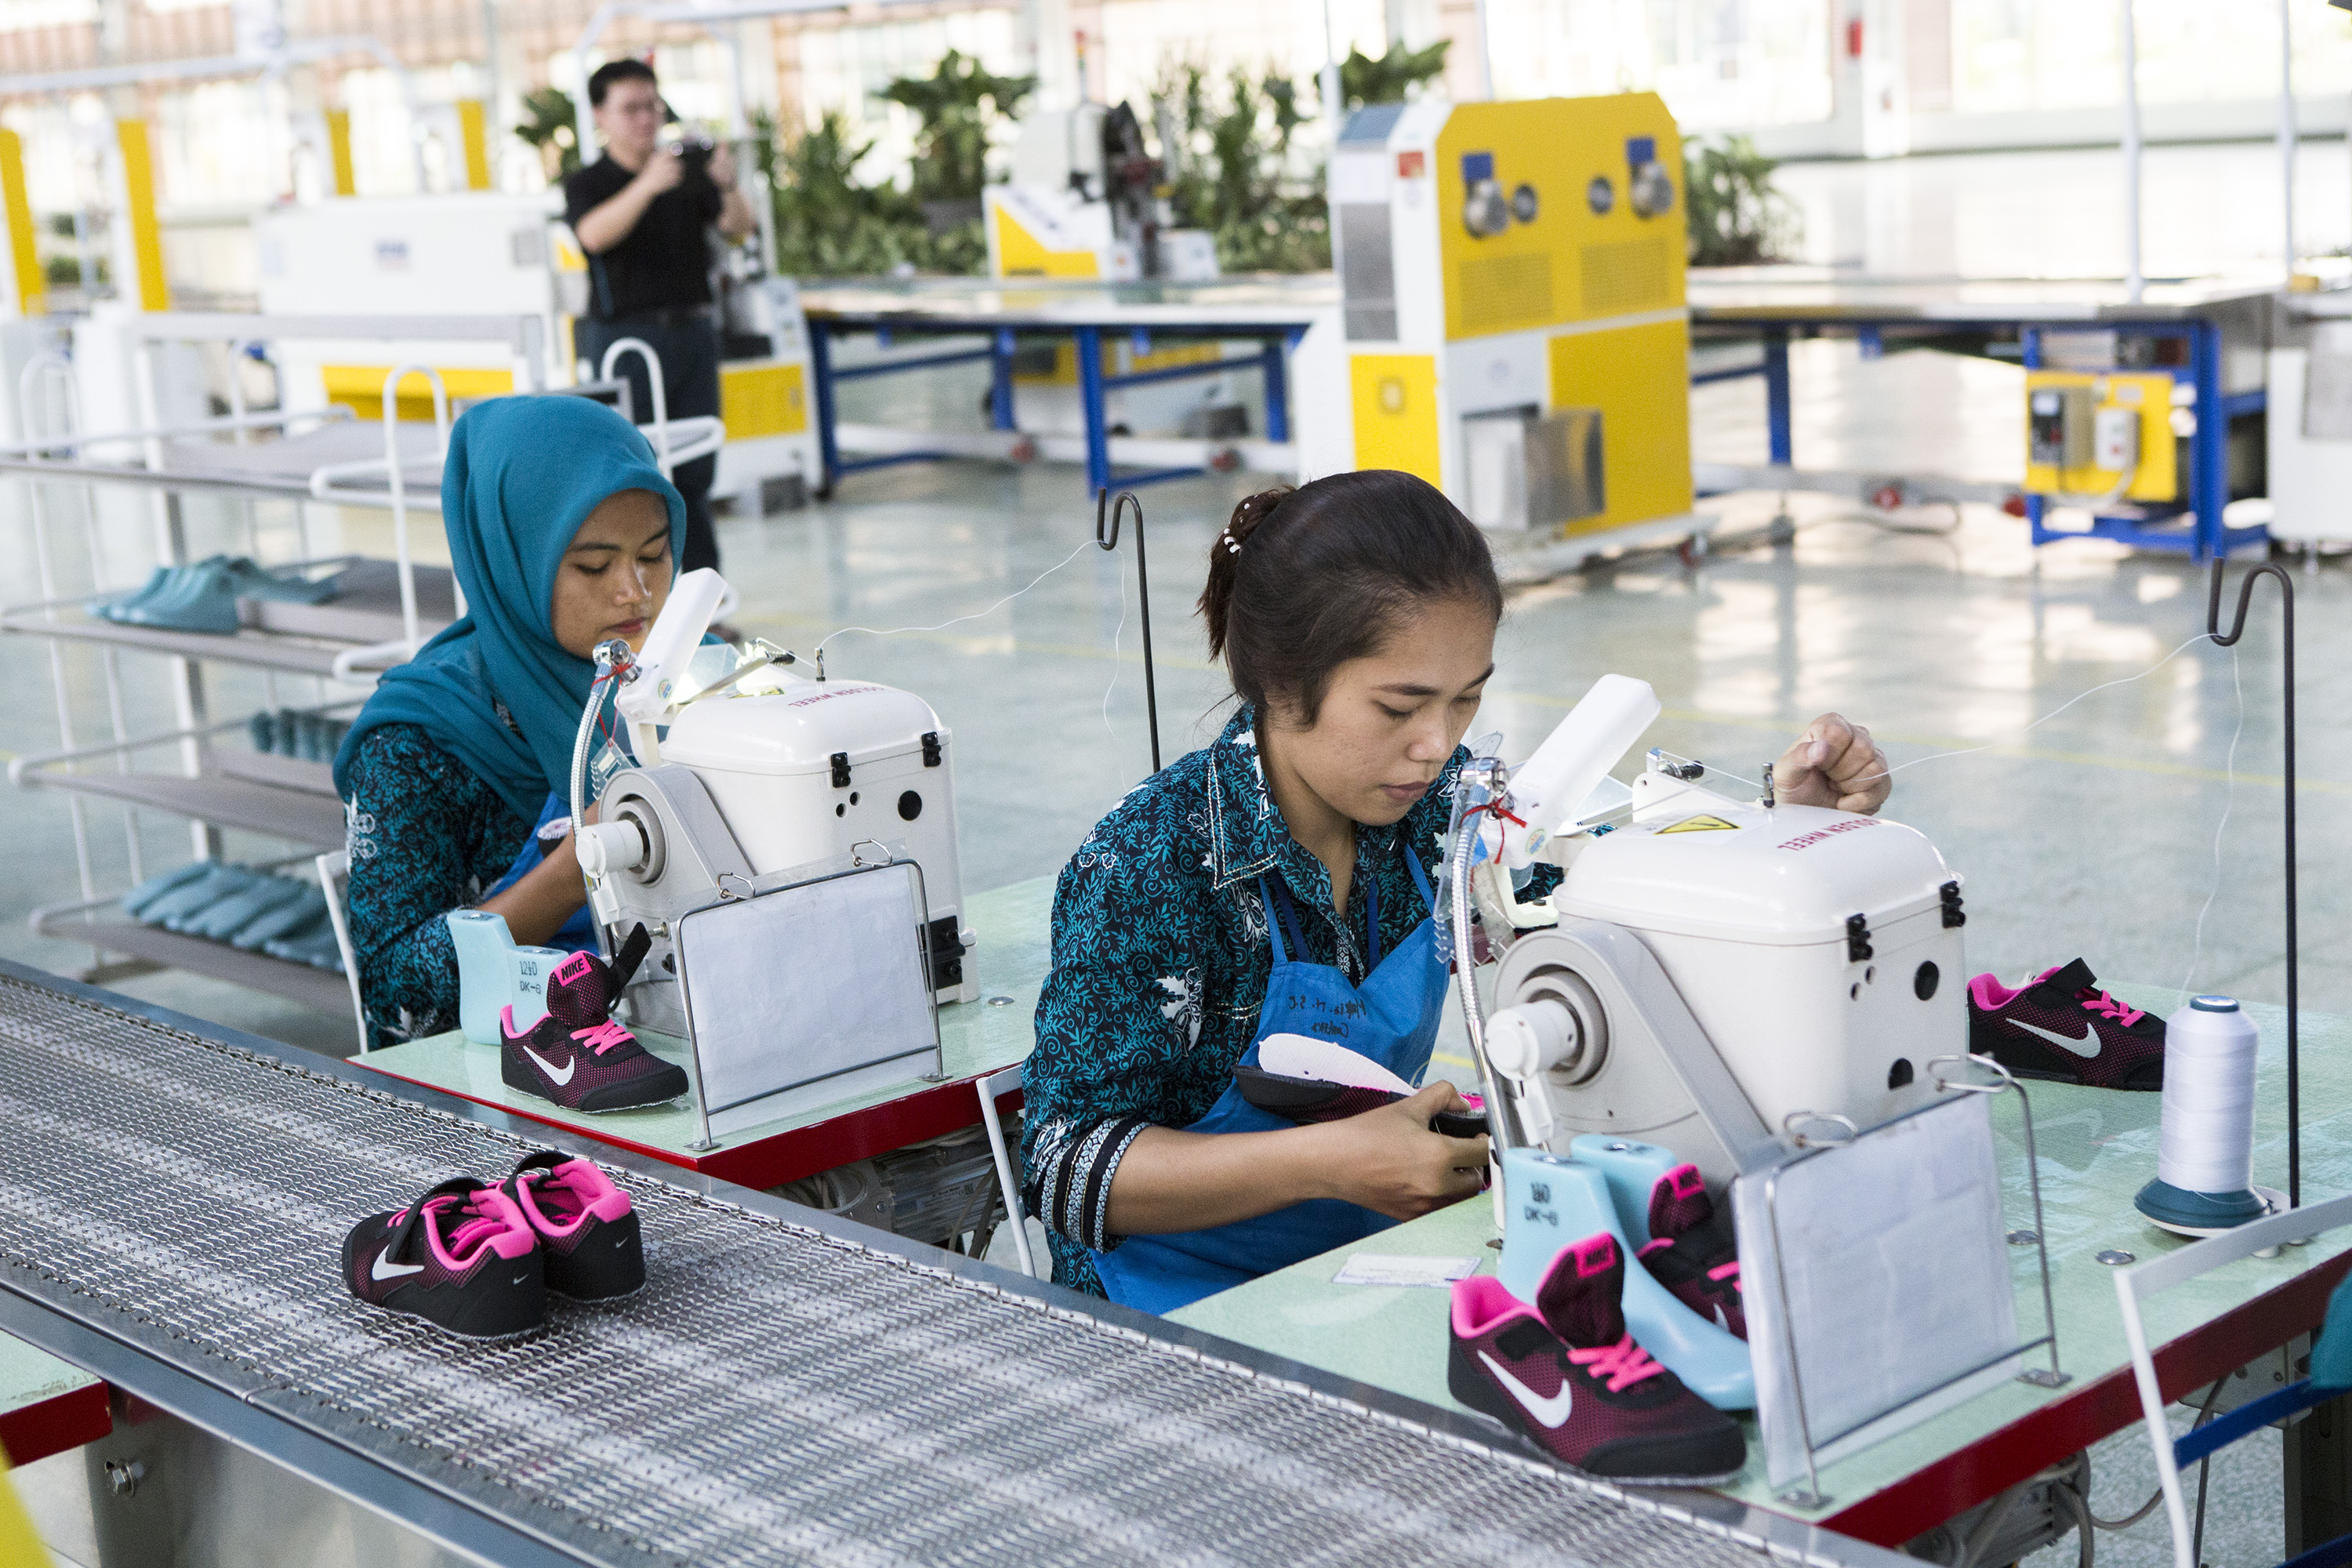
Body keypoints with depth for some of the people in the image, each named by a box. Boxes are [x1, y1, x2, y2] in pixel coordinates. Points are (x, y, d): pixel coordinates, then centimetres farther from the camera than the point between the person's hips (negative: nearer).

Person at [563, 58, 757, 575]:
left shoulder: (689, 170, 9)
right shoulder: (588, 184, -2)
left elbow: (740, 227, -4)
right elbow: (595, 235, -24)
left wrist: (728, 186, -26)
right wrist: (646, 185, -39)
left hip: (692, 333, 4)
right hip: (624, 338, -4)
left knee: (695, 473, 6)